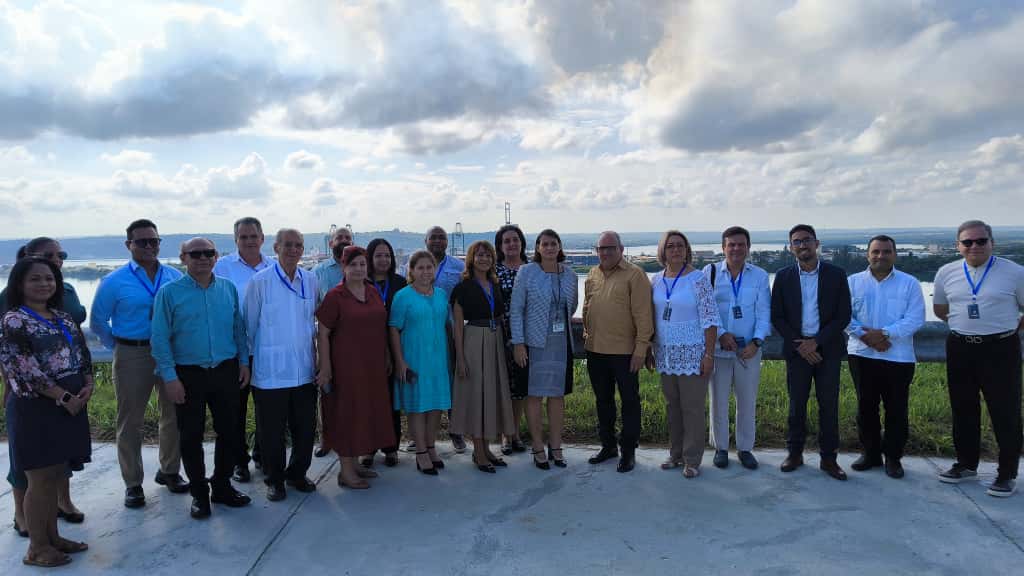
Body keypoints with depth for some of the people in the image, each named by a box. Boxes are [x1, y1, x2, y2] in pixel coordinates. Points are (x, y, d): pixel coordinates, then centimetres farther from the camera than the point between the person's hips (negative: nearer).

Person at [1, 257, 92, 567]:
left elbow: (83, 354, 13)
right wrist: (64, 396, -16)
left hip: (70, 404, 7)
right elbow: (25, 369, -16)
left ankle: (52, 536, 27)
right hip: (35, 408, -7)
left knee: (54, 476, 15)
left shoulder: (64, 318, 12)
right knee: (40, 479, 0)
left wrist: (88, 386, -5)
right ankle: (36, 548, 14)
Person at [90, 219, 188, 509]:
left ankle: (169, 471, 29)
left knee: (174, 416, 11)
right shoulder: (114, 281, -3)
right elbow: (97, 321, 6)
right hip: (132, 357, -2)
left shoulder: (175, 277, 3)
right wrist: (119, 347, 6)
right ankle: (133, 483, 18)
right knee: (130, 422, 6)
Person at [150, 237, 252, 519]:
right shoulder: (170, 292, -5)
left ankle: (222, 486, 28)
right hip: (189, 374, -3)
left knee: (228, 432, 11)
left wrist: (244, 362, 6)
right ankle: (199, 493, 22)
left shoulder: (228, 289, 5)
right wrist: (170, 377, -11)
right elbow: (160, 338, -7)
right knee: (191, 436, 7)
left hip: (226, 371, 3)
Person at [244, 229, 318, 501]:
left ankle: (297, 474, 30)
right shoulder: (260, 281, -7)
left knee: (304, 427, 12)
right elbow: (249, 324, 1)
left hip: (304, 370, 4)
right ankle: (274, 479, 24)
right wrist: (253, 355, 7)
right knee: (272, 430, 7)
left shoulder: (310, 280, 5)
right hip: (270, 371, -4)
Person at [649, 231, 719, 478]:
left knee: (692, 407, 2)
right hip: (666, 354, 5)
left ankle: (692, 460, 14)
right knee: (672, 406, 13)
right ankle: (676, 454, 27)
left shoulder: (698, 279, -9)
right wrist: (648, 351, 14)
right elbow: (651, 318, 14)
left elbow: (710, 319, -10)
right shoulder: (656, 280, 7)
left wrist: (709, 355, -14)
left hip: (692, 354, -5)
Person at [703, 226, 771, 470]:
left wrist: (756, 342, -13)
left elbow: (764, 313, -1)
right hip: (718, 347, -1)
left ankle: (745, 448, 24)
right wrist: (721, 334, -13)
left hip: (749, 349, 1)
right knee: (718, 400, 8)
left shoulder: (759, 276, 2)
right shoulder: (710, 272, -1)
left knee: (747, 401, 10)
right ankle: (720, 447, 23)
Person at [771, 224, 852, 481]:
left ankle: (828, 458, 15)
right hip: (797, 349, 1)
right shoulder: (783, 276, 2)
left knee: (829, 404, 4)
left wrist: (816, 342, -12)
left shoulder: (836, 274, 0)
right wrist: (799, 345, -9)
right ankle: (795, 453, 19)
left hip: (827, 349, 0)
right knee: (797, 404, 8)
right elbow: (777, 317, 1)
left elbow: (843, 316, -3)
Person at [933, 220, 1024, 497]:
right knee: (963, 409, 13)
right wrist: (967, 325, 11)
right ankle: (966, 464, 28)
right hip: (960, 349, 4)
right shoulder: (946, 273, 3)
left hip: (1000, 349, -4)